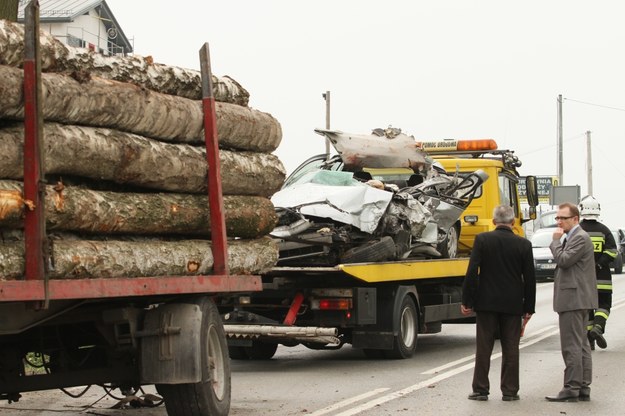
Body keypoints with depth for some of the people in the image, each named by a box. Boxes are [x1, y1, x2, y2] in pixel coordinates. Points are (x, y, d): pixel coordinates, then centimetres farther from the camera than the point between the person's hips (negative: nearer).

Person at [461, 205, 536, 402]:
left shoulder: (482, 239, -6)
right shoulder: (523, 244, -2)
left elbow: (472, 272, -9)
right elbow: (530, 278, 0)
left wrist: (467, 301, -3)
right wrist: (529, 307, 8)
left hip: (486, 303, -1)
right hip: (512, 304, 1)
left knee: (483, 348, 5)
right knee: (510, 349, 7)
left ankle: (480, 389, 8)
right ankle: (510, 391, 9)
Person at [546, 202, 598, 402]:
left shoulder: (580, 238, -13)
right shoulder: (573, 237, 19)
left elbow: (563, 260, -21)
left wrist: (556, 241, -11)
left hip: (573, 299, -11)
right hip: (576, 298, 11)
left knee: (571, 346, -9)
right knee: (581, 345, 11)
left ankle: (572, 388, -8)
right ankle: (583, 388, 15)